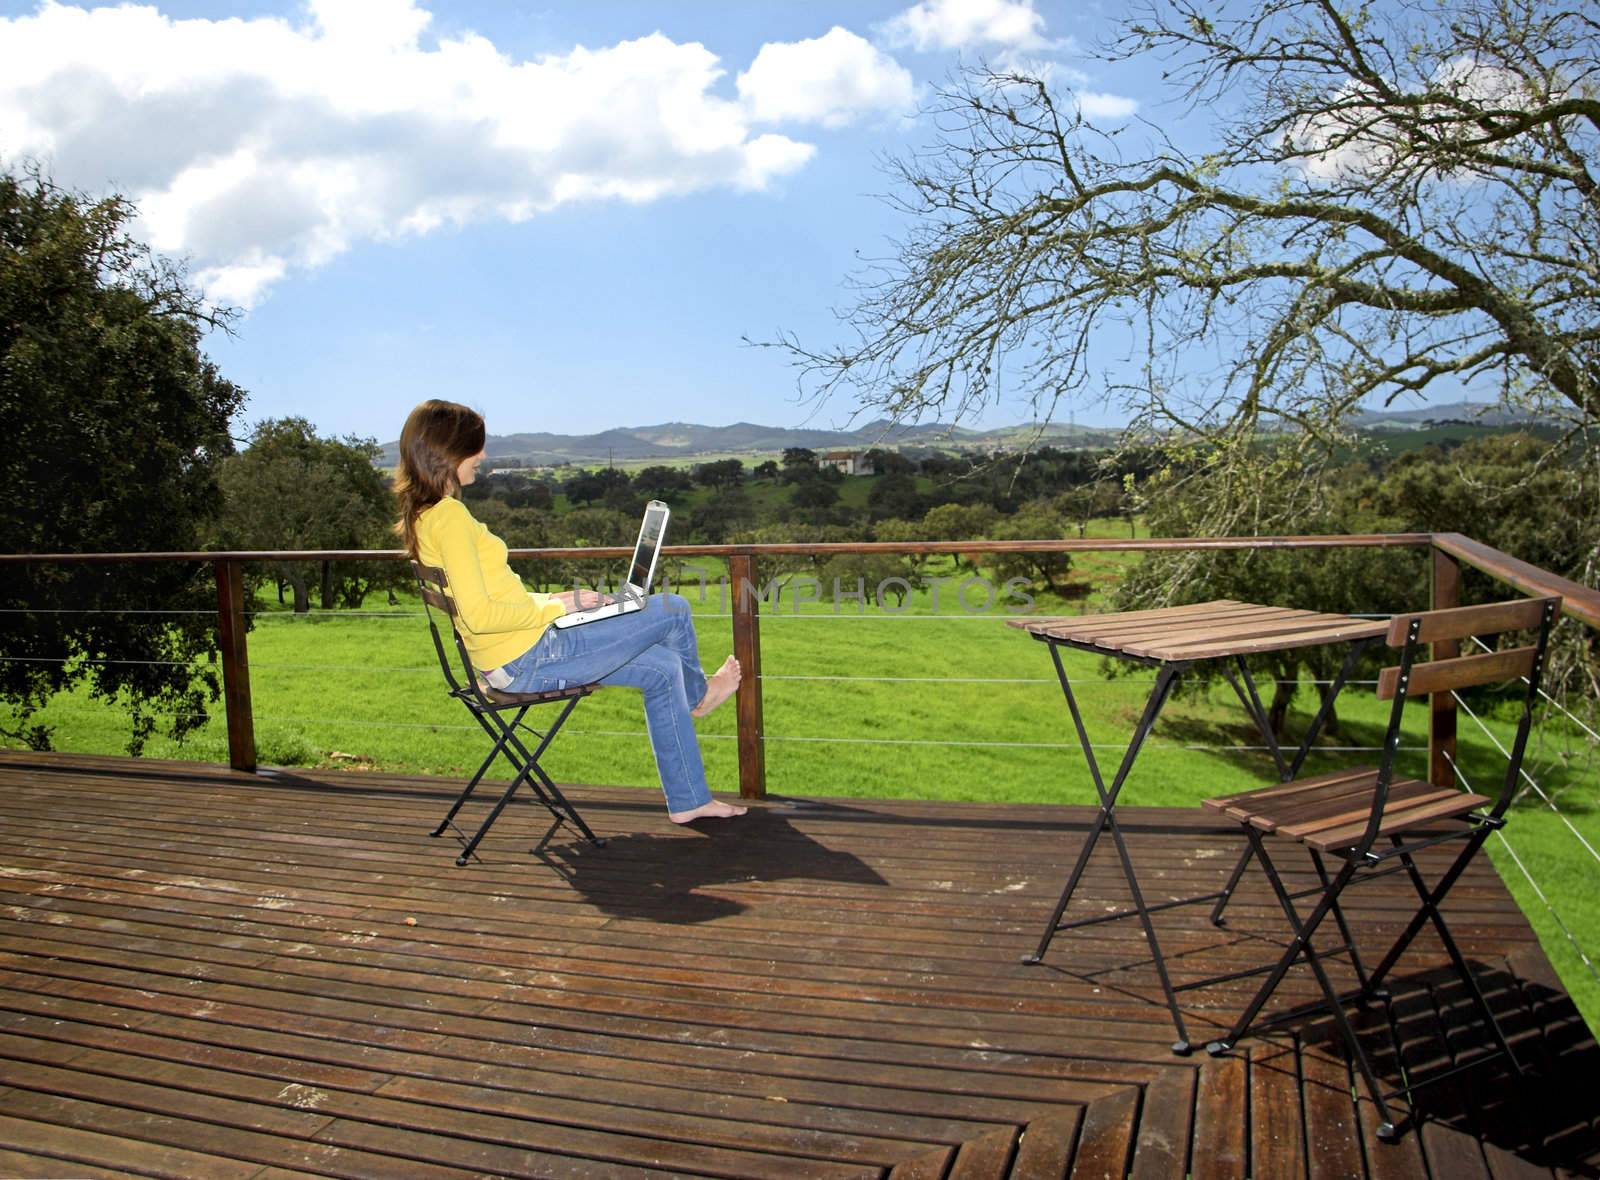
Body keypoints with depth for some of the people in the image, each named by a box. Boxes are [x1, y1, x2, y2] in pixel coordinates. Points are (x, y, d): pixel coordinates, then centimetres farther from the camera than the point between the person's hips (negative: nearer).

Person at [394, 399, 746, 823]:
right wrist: (554, 607, -15)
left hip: (509, 662, 10)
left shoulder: (422, 517, 10)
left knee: (663, 669, 15)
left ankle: (688, 800, 23)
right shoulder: (449, 515, -21)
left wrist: (550, 600, 11)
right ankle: (696, 693, 33)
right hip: (529, 659, -10)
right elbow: (479, 615, -26)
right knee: (673, 610, -1)